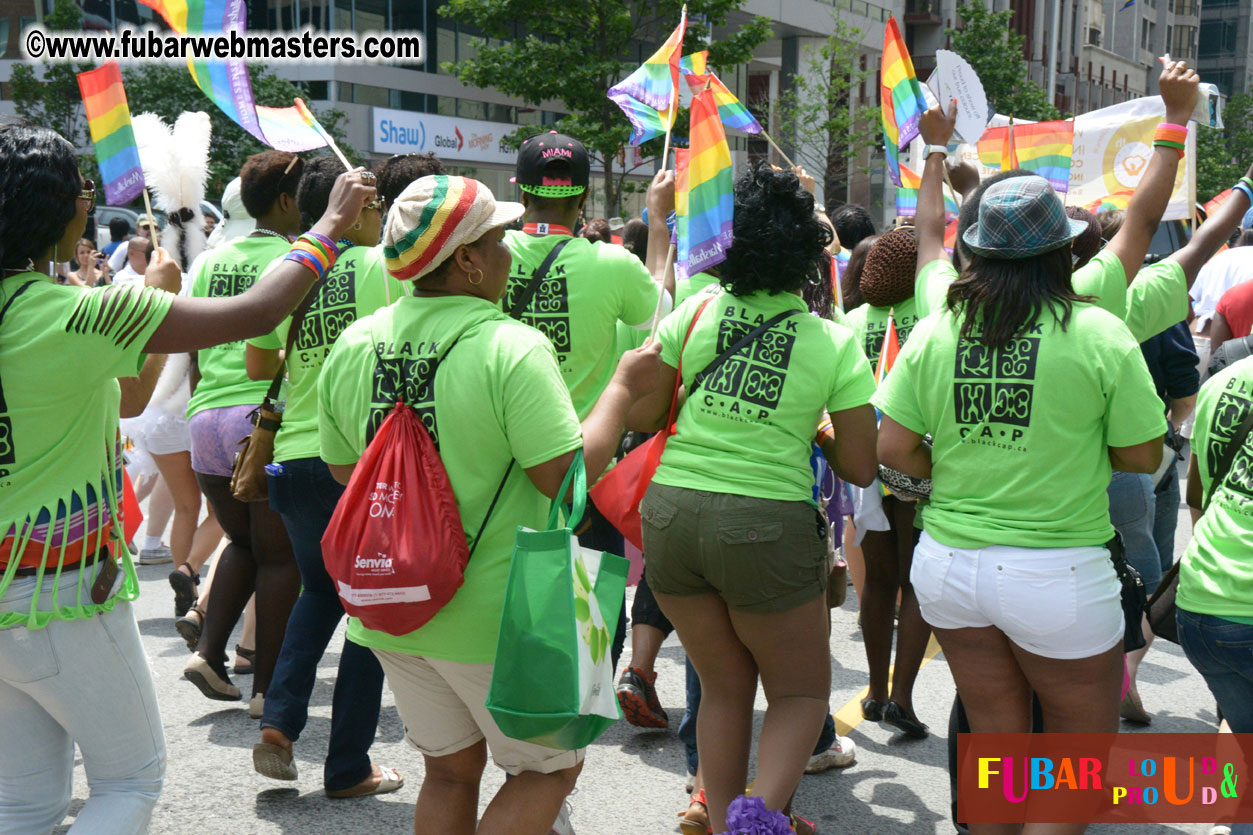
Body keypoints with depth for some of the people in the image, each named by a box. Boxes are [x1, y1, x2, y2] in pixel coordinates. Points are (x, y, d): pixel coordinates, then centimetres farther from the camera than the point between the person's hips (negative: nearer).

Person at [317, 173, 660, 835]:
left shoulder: (354, 343, -1)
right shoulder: (512, 347, -20)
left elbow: (342, 466, 10)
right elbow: (566, 476, -21)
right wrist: (623, 386, -9)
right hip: (492, 613, -6)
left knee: (450, 769, 23)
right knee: (552, 765, 15)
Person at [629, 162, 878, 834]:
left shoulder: (695, 313, 0)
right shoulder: (836, 344, -4)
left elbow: (640, 414, 4)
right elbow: (859, 468, -2)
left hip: (671, 513, 3)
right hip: (767, 526, -3)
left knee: (724, 687, 21)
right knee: (801, 690, 16)